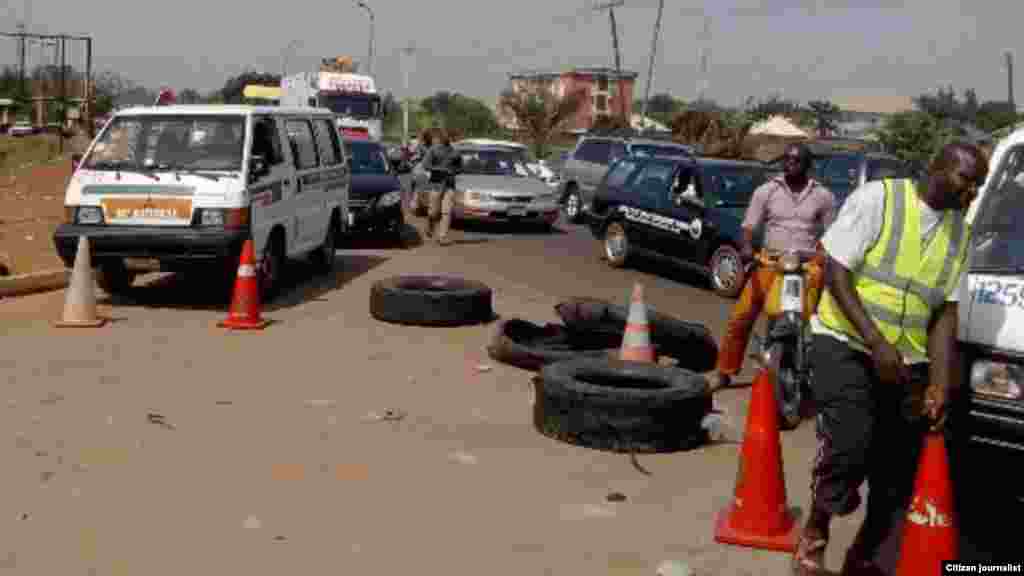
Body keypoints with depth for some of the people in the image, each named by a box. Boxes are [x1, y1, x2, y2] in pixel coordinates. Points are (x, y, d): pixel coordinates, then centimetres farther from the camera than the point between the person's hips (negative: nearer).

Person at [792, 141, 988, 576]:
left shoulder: (960, 233, 9)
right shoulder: (877, 198, -7)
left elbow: (945, 312, 10)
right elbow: (836, 274, -10)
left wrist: (940, 383, -1)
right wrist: (877, 342, -18)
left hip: (907, 363, 6)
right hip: (845, 344, -5)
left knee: (897, 478, 5)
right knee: (851, 443, -24)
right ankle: (815, 530, 2)